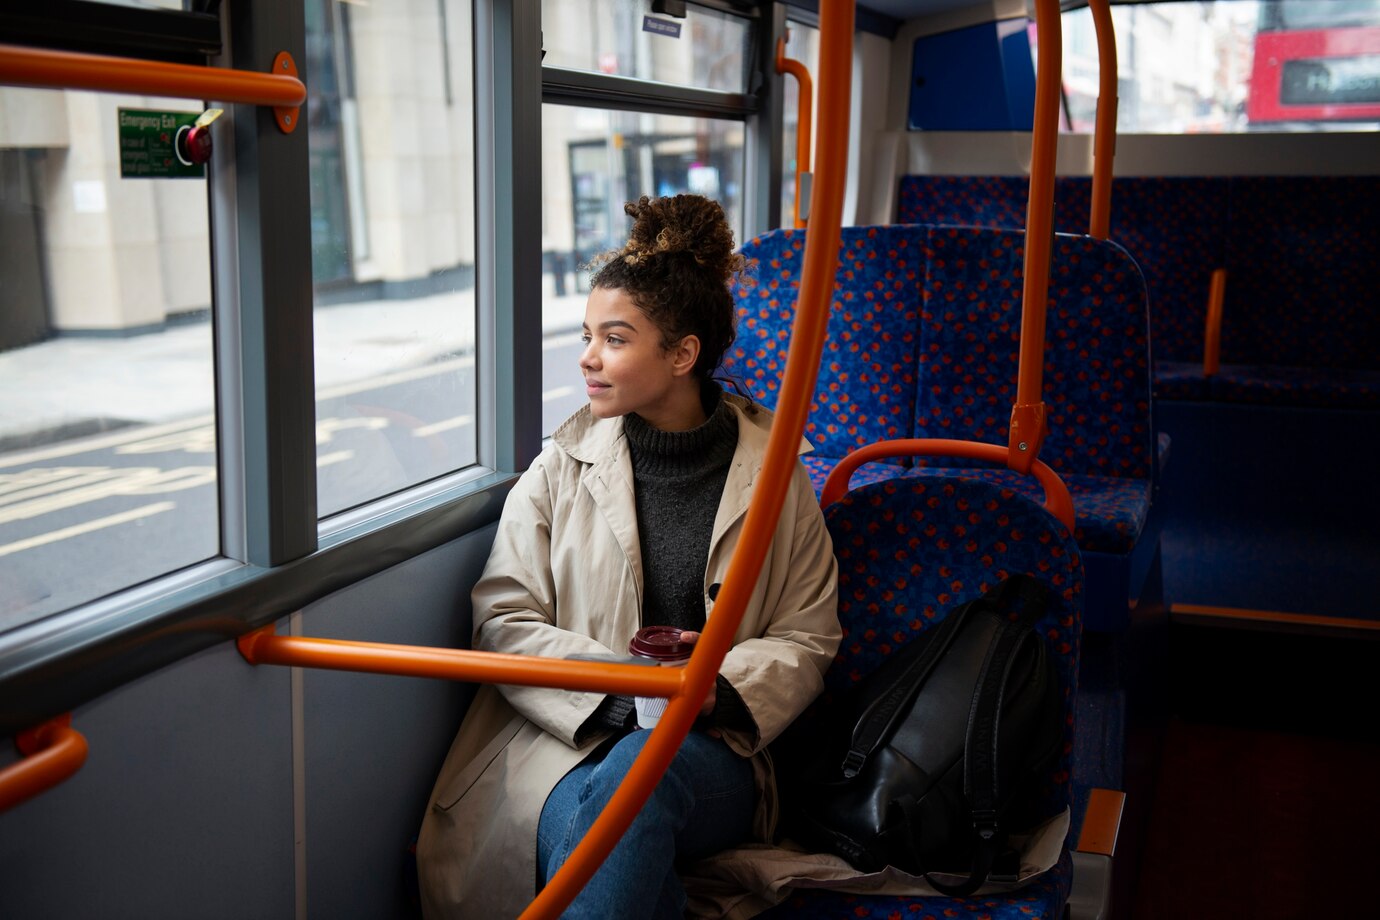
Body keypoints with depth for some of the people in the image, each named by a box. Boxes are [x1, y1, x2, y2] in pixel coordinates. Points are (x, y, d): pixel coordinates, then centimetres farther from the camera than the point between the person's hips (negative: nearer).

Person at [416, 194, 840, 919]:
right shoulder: (564, 466, 9)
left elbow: (805, 640, 9)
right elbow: (502, 622, 3)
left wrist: (718, 689, -12)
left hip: (711, 756, 0)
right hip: (566, 740, 0)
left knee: (640, 769, -36)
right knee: (586, 829, -36)